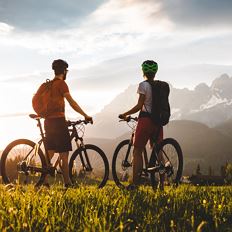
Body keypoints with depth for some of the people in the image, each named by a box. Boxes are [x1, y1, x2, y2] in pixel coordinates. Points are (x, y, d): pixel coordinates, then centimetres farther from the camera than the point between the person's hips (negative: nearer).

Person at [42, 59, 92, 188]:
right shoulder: (61, 83, -8)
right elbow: (72, 102, -13)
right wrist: (86, 115, -8)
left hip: (48, 121, 8)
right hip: (58, 121, -8)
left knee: (49, 154, 11)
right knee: (64, 154, -6)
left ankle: (44, 181, 9)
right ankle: (67, 184, -6)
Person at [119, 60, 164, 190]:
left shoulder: (143, 85, -8)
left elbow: (139, 106, -13)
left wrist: (125, 114, -3)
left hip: (145, 120, -6)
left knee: (137, 152, -1)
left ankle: (135, 183, -6)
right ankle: (161, 183, 9)